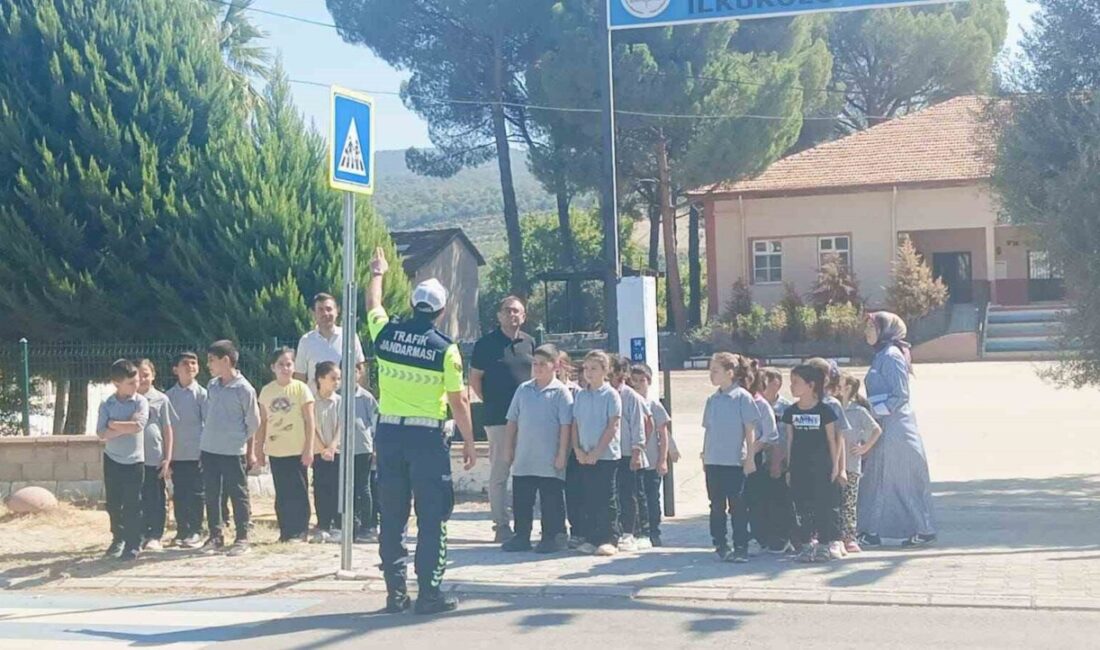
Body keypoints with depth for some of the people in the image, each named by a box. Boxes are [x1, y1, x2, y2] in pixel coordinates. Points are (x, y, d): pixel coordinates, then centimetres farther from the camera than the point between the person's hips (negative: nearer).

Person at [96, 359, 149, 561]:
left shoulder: (141, 402, -6)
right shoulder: (107, 405, -2)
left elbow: (138, 426, -21)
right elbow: (102, 433, -11)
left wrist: (114, 424, -12)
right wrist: (126, 427, -21)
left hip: (134, 461, -2)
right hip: (112, 459, 2)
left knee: (132, 505, 0)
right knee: (113, 504, 12)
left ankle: (133, 544, 9)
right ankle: (118, 539, 29)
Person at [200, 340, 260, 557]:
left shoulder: (244, 389, -10)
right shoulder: (212, 386, 9)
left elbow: (253, 423, -4)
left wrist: (250, 452, 2)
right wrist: (203, 444, 13)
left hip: (234, 451, -6)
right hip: (209, 449, 6)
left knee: (238, 495, 1)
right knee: (211, 494, 10)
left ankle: (242, 538, 8)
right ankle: (215, 536, 19)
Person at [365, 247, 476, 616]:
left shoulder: (386, 334, 2)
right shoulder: (445, 349, -7)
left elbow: (373, 305, 24)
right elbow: (458, 401, -5)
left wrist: (377, 273, 43)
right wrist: (469, 442, 4)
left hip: (389, 433, 4)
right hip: (427, 436, -4)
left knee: (392, 517, 10)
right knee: (432, 518, 2)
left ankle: (395, 593, 13)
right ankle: (429, 593, 0)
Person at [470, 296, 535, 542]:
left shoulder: (529, 342, 11)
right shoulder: (486, 343, -2)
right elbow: (474, 378, 2)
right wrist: (489, 402, -1)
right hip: (498, 418, -5)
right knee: (499, 473, -2)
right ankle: (501, 524, 2)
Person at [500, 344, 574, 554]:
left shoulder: (561, 392, -5)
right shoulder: (523, 389, 9)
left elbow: (566, 425, -8)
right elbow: (512, 420, 13)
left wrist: (562, 454, -11)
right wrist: (510, 447, 9)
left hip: (549, 462, -5)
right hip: (523, 459, 5)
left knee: (551, 501, 2)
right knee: (520, 500, 9)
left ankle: (553, 537, 10)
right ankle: (521, 536, 18)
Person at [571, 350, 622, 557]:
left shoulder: (611, 395, -6)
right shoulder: (580, 396, 9)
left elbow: (612, 426, -11)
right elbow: (575, 424, 11)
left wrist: (596, 452, -14)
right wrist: (578, 449, -2)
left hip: (606, 455, -5)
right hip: (585, 456, 5)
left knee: (606, 499, -1)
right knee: (587, 498, 7)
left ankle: (608, 540, 4)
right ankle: (589, 538, 14)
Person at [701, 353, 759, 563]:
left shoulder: (742, 397, -6)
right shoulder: (712, 400, 9)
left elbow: (750, 430, -5)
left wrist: (750, 458, -8)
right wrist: (704, 457, 12)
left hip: (735, 461, -5)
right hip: (713, 462, 5)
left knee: (737, 506, -1)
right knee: (717, 506, 8)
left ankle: (741, 548, 4)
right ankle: (720, 545, 15)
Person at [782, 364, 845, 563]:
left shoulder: (825, 410, -5)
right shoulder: (791, 412, 6)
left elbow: (832, 439, -1)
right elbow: (790, 440, 10)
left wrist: (836, 466, -1)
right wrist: (789, 468, 8)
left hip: (822, 467, -4)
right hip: (799, 468, 4)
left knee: (826, 505, -1)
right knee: (803, 507, 4)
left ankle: (830, 543, 7)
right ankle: (808, 544, 11)